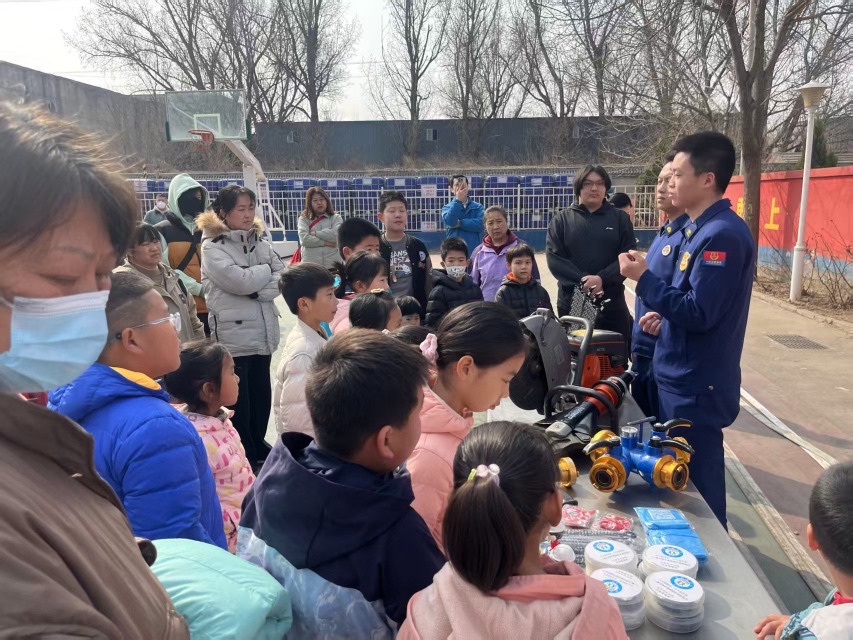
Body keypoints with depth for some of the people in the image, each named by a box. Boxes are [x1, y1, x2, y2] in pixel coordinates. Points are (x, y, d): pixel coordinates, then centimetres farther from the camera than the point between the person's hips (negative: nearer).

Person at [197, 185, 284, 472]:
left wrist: (257, 289, -13)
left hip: (263, 331, 6)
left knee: (262, 395, 15)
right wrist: (267, 270, -5)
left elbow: (283, 278, 1)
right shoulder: (212, 247, -7)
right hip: (233, 334, -5)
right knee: (238, 401, 4)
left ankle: (258, 447, 34)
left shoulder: (260, 241, 10)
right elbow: (239, 281, -20)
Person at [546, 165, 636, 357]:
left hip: (612, 303, 0)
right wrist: (582, 280, -18)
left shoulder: (620, 218, 8)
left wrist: (602, 279, -18)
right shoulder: (561, 220, 7)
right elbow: (554, 258, -4)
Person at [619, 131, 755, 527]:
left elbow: (699, 313, -25)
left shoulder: (722, 234, -21)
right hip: (681, 377, 10)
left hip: (696, 384, -10)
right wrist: (664, 317, 5)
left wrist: (643, 278, -19)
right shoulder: (702, 229, 10)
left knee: (697, 484, 5)